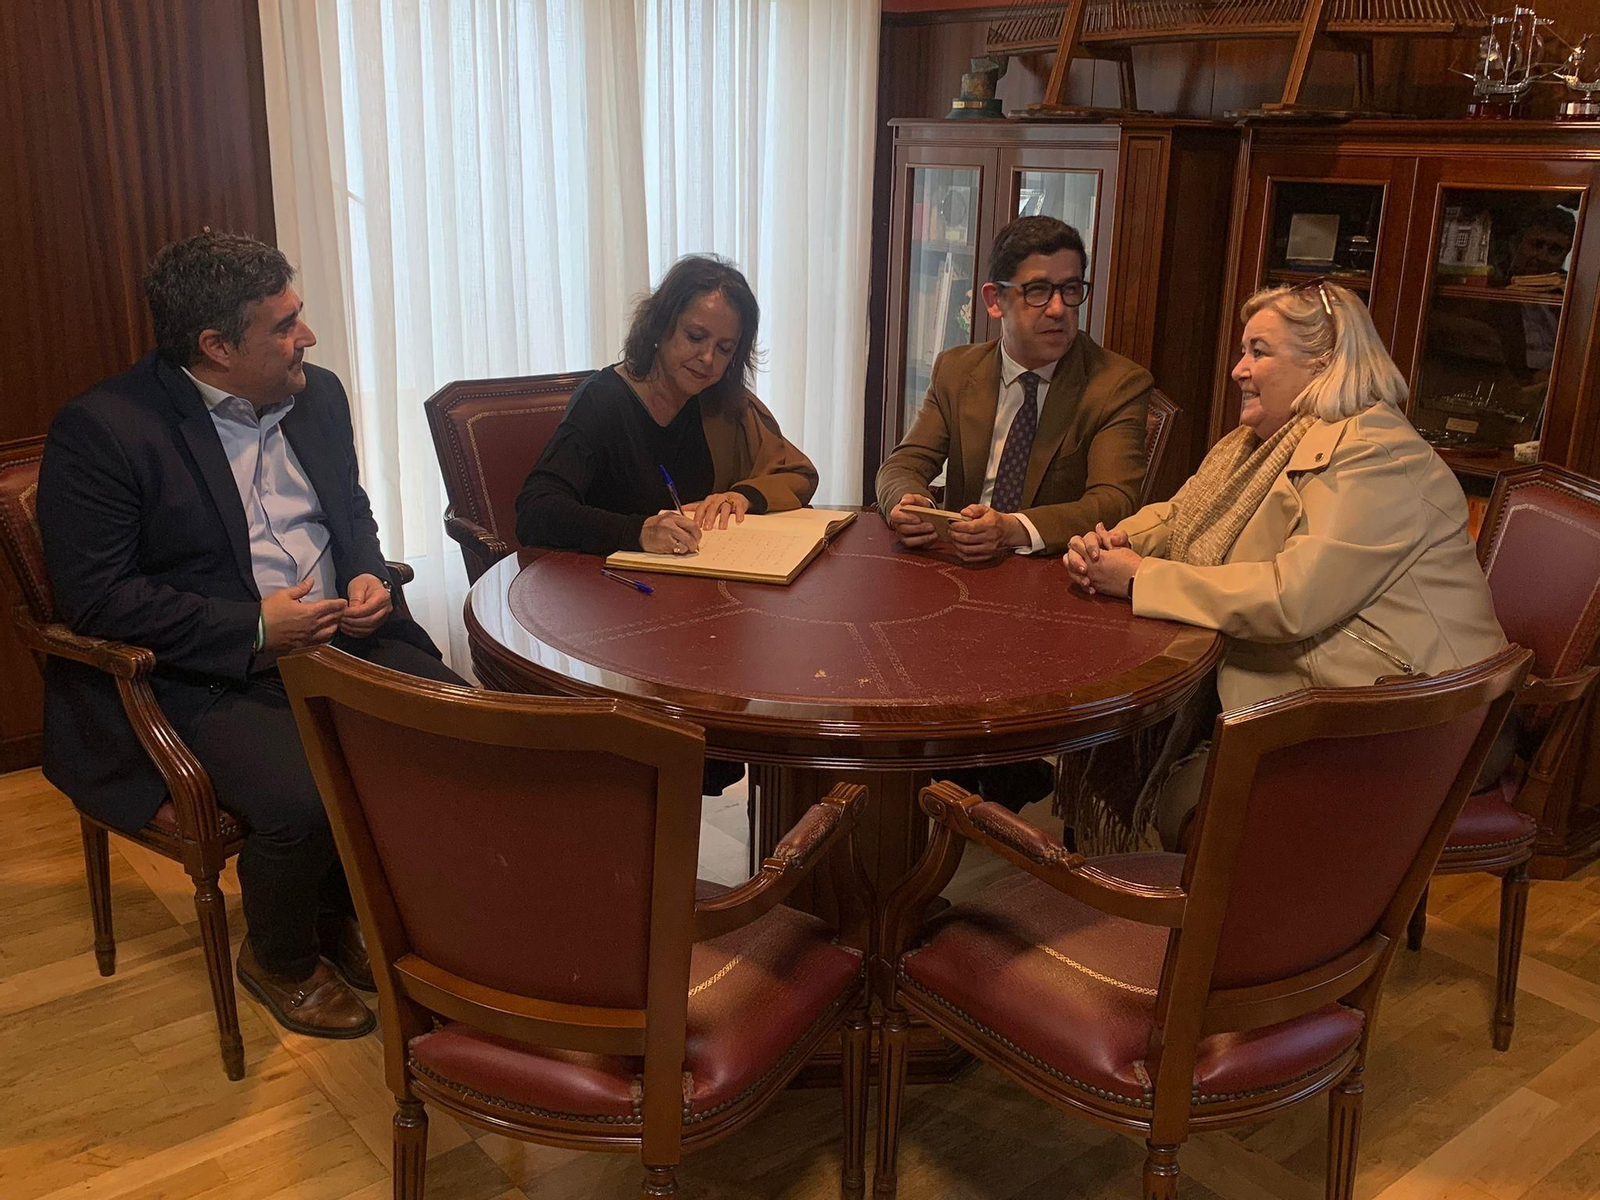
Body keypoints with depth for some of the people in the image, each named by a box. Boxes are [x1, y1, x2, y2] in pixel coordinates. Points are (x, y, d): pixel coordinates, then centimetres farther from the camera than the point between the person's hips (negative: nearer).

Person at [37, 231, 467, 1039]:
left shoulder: (316, 395, 9)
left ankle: (344, 911, 10)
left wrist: (368, 576, 0)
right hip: (204, 682, -6)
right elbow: (94, 597, -15)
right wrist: (254, 629, -20)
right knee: (303, 799, -31)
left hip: (340, 643, 7)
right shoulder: (99, 430, -11)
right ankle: (280, 962, 5)